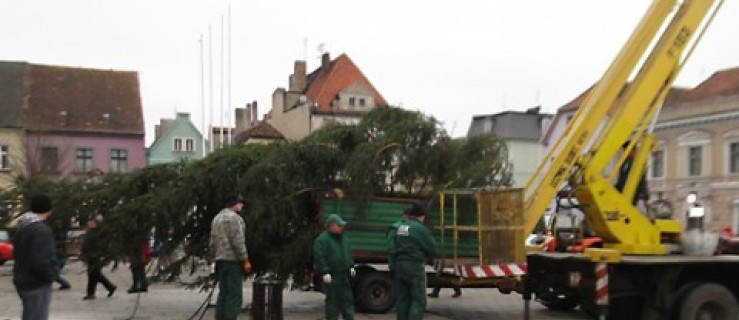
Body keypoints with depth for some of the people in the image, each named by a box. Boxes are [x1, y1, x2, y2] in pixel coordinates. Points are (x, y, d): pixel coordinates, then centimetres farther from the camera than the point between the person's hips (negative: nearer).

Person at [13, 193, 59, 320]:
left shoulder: (23, 228, 11)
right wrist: (53, 273, -11)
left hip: (24, 282, 10)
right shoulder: (41, 230, -20)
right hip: (37, 285, -10)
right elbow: (40, 262, -27)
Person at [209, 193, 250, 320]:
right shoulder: (233, 217, -10)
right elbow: (238, 242, -16)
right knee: (234, 295, -8)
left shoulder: (217, 218, 18)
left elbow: (212, 242, 19)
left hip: (221, 260, 9)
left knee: (223, 294, 11)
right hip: (233, 260, -9)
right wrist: (245, 260, -13)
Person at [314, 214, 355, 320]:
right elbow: (320, 257, -17)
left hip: (344, 275, 7)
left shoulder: (343, 237, 12)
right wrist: (325, 272, -21)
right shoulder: (322, 239, -12)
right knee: (332, 301, 0)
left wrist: (351, 266, 13)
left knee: (348, 299, 10)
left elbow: (348, 253, 21)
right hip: (331, 277, -7)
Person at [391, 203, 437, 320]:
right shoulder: (420, 228, -12)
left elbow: (395, 247, 12)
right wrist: (425, 257, 10)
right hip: (415, 266, -7)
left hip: (399, 265, 7)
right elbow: (432, 249, -8)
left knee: (402, 298, 12)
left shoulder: (400, 227, 10)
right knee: (418, 300, -2)